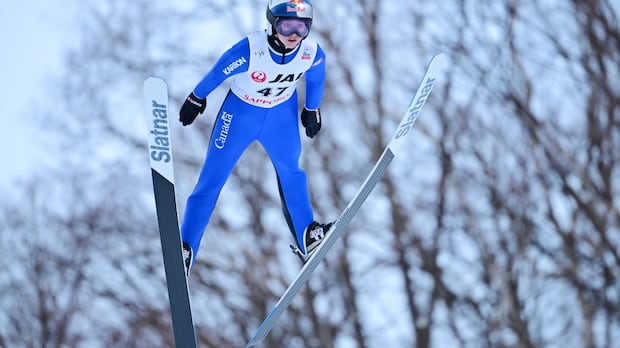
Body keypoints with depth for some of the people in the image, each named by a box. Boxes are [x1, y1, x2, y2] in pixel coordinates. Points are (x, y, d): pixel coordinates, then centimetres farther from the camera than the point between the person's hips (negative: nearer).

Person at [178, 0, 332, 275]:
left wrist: (312, 110, 15)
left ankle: (307, 239, 41)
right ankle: (185, 248, 11)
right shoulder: (249, 50, -36)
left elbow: (315, 80, 0)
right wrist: (196, 99, -3)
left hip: (282, 115, 4)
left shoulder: (312, 54, -24)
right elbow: (217, 73, -18)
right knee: (212, 178, 0)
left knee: (291, 172, 22)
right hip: (241, 112, -4)